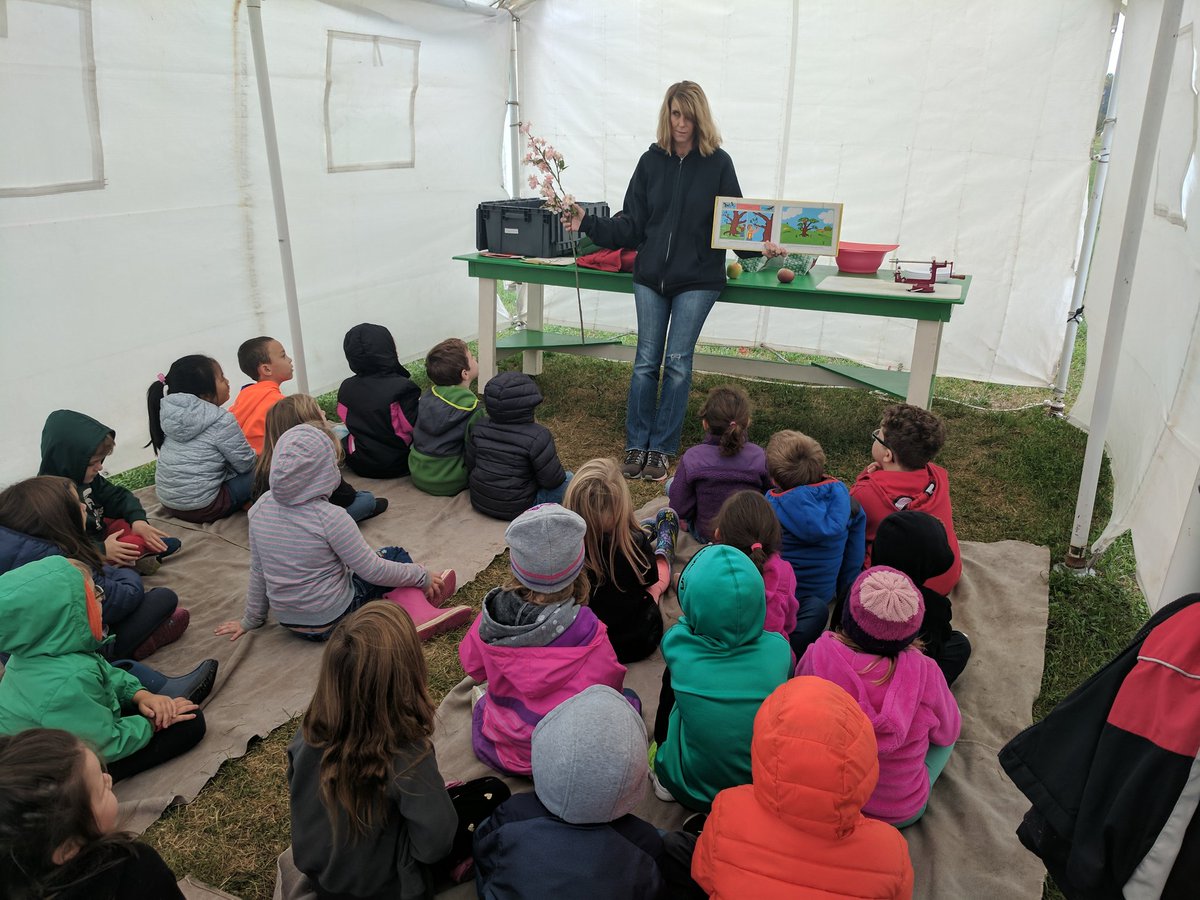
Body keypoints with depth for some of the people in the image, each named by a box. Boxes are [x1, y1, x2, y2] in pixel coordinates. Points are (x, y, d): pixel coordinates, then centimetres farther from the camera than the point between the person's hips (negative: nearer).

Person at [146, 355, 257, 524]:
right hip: (203, 509, -7)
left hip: (168, 503, 7)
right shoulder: (222, 422, -17)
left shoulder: (170, 414, 4)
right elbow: (245, 464, -9)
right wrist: (256, 456, 13)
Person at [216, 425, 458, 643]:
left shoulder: (261, 508, -9)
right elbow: (372, 571, -19)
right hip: (331, 622, -6)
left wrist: (251, 620, 15)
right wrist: (422, 576, -5)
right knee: (395, 554, 13)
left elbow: (258, 572, 2)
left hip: (287, 620, 6)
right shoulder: (329, 517, -27)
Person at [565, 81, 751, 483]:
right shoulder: (652, 160, 4)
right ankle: (637, 444, 15)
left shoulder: (718, 163, -2)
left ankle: (662, 448, 11)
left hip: (697, 280, -2)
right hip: (650, 276, 3)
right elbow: (630, 224, 3)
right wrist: (588, 223, -7)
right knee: (646, 361, 4)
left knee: (677, 362, -1)